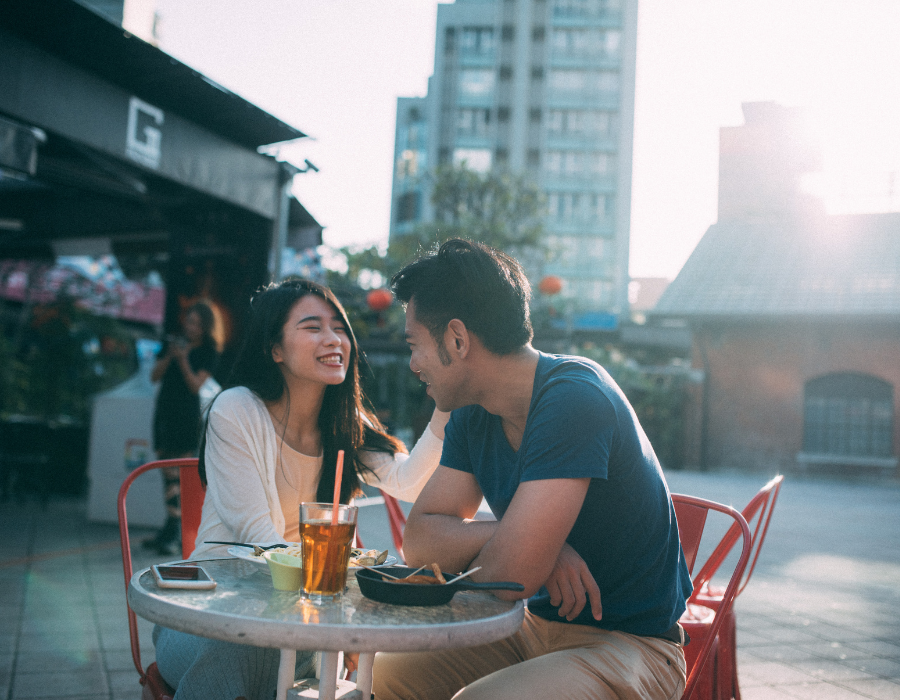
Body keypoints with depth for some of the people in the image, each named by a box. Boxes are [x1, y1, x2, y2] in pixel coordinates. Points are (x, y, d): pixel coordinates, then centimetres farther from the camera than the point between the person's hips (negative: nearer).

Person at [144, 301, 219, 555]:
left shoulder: (208, 353, -1)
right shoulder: (172, 342, 11)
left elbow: (196, 385, -9)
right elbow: (154, 376, 6)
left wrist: (183, 360, -21)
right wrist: (169, 357, -10)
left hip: (187, 415, -5)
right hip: (165, 410, 5)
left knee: (181, 474, -11)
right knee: (168, 473, 8)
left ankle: (175, 534, -11)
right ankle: (170, 529, 15)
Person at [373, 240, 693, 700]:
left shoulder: (573, 399, -25)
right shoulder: (472, 417, 3)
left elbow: (510, 574, -29)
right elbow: (418, 540, -1)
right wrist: (513, 537, -17)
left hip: (628, 644, -7)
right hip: (536, 625, 8)